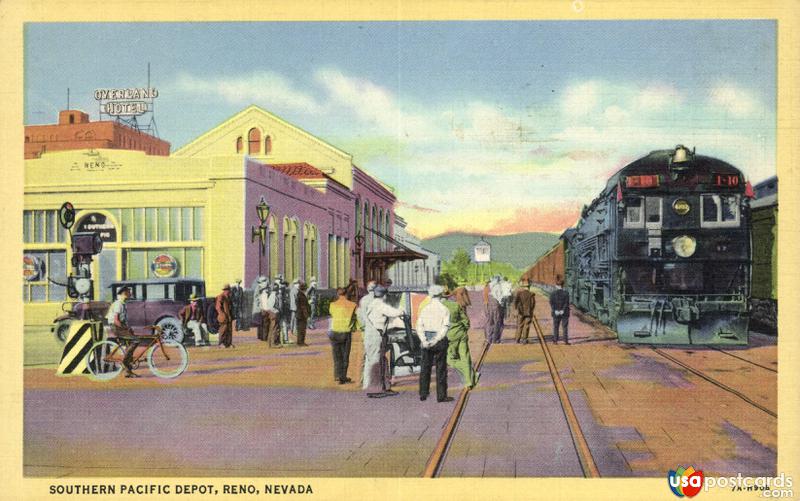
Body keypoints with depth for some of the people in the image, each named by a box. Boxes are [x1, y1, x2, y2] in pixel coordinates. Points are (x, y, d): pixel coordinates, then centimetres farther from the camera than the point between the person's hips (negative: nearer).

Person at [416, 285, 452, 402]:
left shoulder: (424, 309, 3)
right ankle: (441, 396, 5)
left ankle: (423, 394, 16)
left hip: (426, 339, 3)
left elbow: (419, 326, -4)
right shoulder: (444, 309, -6)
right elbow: (445, 328, -15)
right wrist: (435, 341, -16)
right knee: (441, 368, 3)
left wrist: (424, 341, -12)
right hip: (439, 340, -3)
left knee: (425, 367, 12)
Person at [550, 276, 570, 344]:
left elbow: (551, 303, -7)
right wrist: (563, 310, -9)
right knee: (565, 327, 4)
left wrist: (555, 311, -9)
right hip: (564, 313, -1)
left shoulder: (553, 294, -3)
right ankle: (566, 341, 2)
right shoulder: (566, 293, -7)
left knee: (555, 327, 9)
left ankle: (555, 340, 9)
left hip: (556, 313, 1)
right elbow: (566, 303, -10)